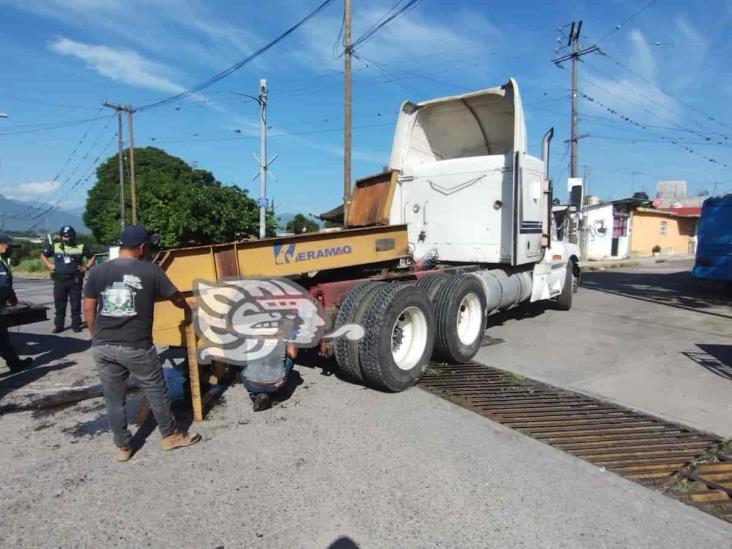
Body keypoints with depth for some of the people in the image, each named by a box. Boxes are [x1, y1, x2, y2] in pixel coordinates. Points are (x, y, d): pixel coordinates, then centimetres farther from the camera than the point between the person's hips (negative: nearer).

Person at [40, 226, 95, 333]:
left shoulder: (81, 247, 2)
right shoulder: (55, 247, 8)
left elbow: (92, 257, 11)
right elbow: (43, 255, 21)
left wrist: (86, 267, -1)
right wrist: (49, 265, 8)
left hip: (75, 280, -2)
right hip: (59, 280, 2)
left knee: (75, 303, 2)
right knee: (59, 303, 5)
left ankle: (76, 324, 11)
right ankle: (59, 325, 13)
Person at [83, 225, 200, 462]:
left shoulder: (98, 272, 4)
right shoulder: (150, 270, -5)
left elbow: (88, 309, 7)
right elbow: (176, 298, 7)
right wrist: (187, 308, 28)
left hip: (103, 347, 4)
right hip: (136, 347, -4)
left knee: (114, 399, 16)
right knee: (156, 392, 13)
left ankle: (123, 447, 29)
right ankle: (170, 436, 28)